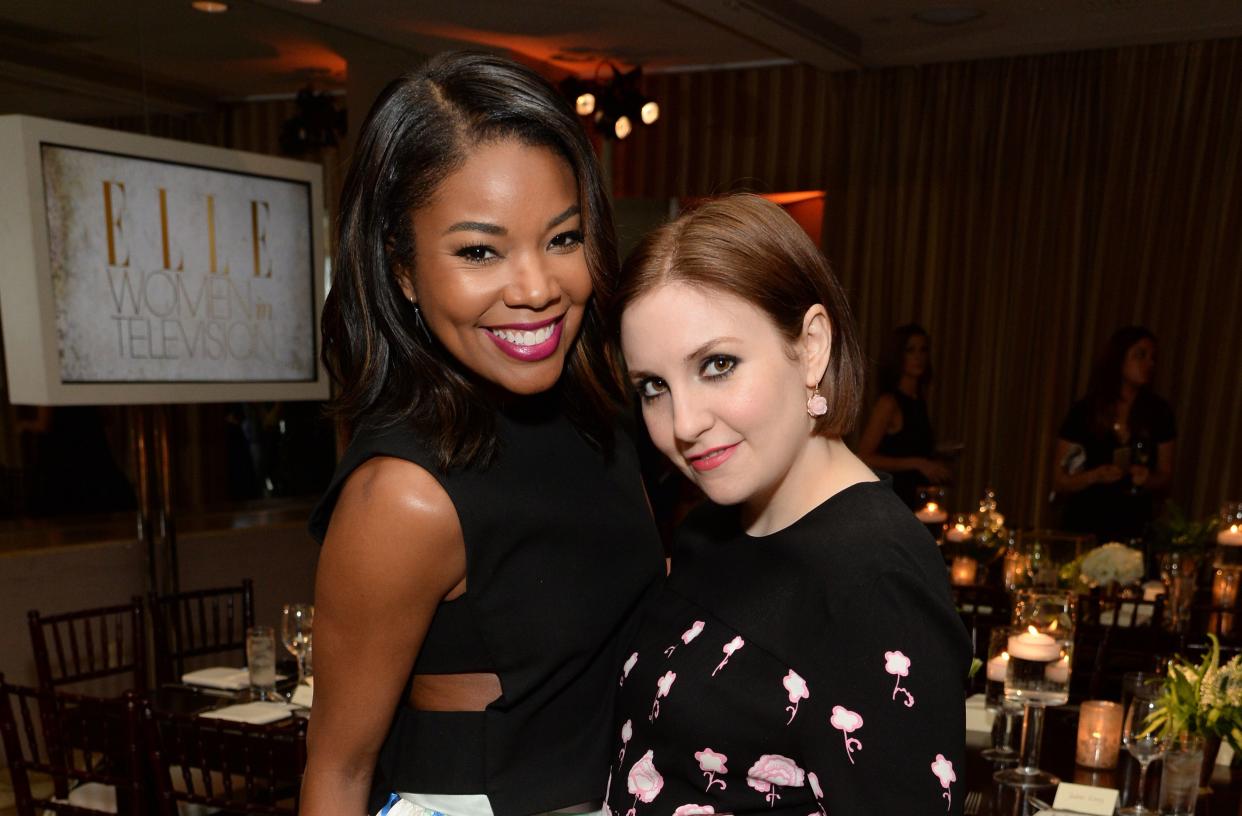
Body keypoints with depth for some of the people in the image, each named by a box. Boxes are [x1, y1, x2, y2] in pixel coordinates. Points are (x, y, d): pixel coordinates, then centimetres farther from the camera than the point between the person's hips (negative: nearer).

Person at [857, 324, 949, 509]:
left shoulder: (919, 402, 11)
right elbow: (864, 457, -16)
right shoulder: (888, 403, -10)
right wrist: (916, 463, -17)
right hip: (890, 499, -7)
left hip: (913, 499, 7)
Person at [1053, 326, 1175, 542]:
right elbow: (1059, 483, -2)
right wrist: (1095, 476, -19)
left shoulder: (1159, 414, 1)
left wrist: (1147, 479, -11)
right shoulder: (1083, 412, -5)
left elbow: (1165, 481, 9)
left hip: (1134, 531, 2)